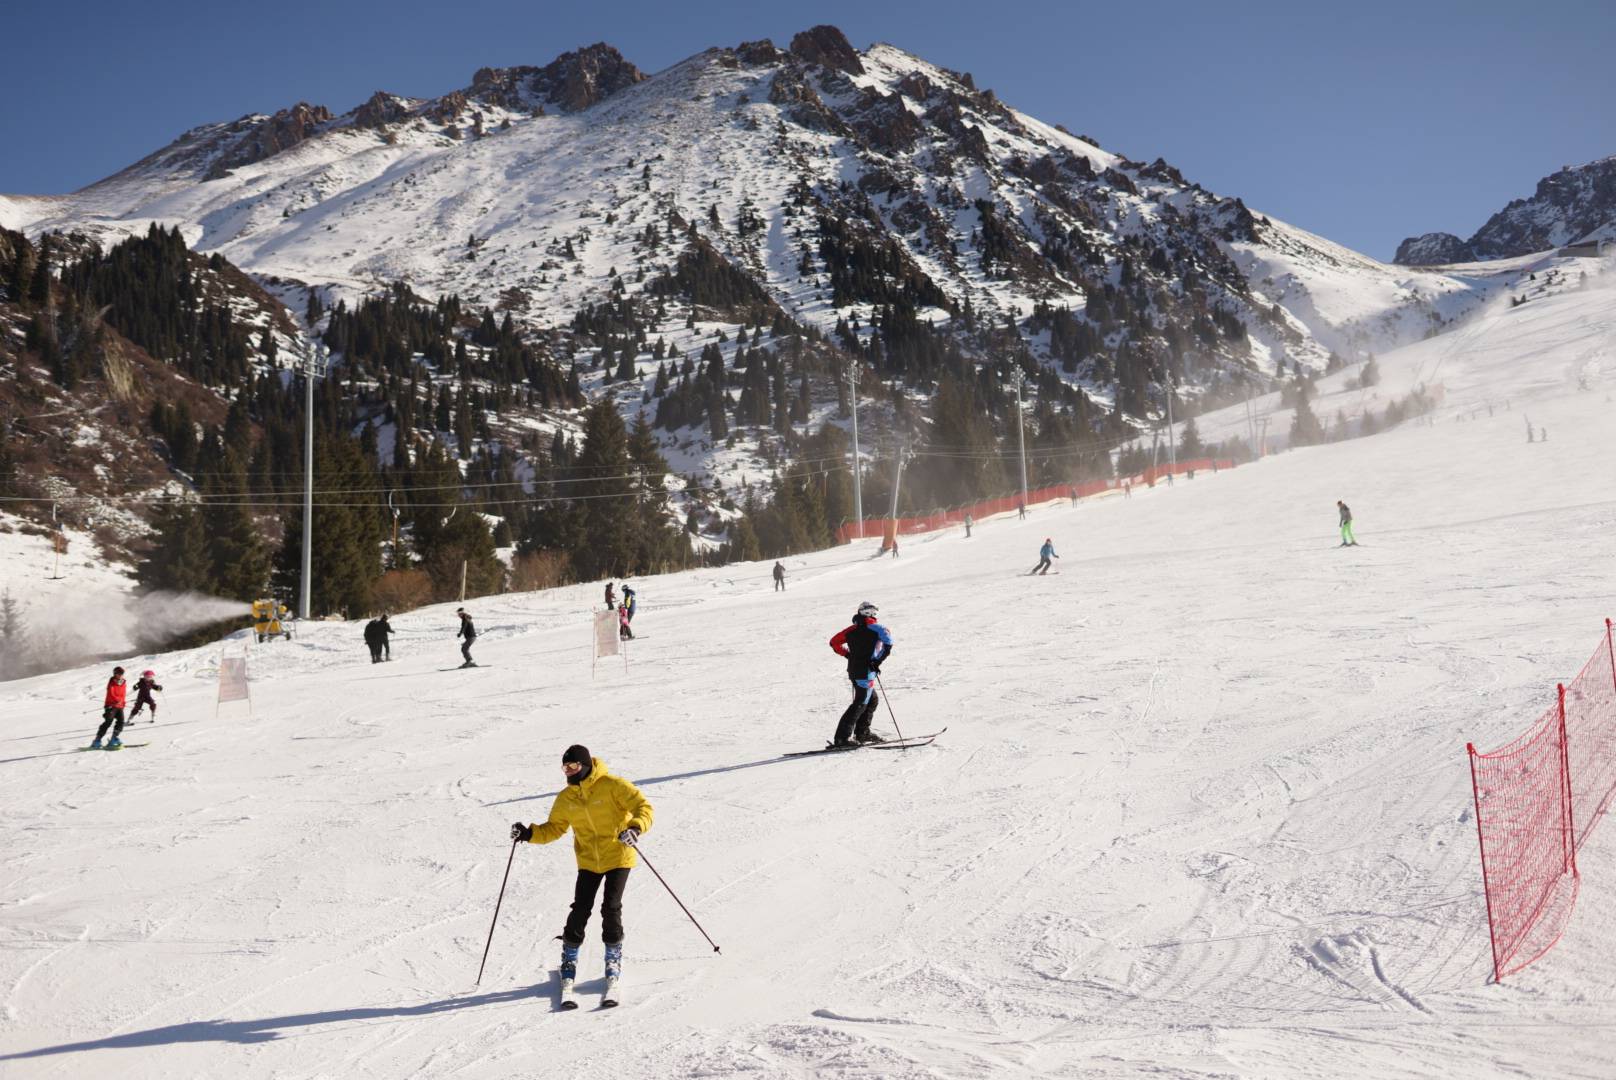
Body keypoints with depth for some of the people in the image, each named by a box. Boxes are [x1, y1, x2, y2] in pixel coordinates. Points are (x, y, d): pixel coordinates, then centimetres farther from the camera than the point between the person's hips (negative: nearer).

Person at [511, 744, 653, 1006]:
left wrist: (635, 828, -35)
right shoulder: (566, 798, 2)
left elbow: (643, 807, -16)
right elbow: (554, 828, 10)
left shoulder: (612, 786, -15)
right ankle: (568, 969, 9)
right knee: (580, 911, -5)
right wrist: (529, 834, -7)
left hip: (618, 857, -4)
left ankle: (613, 968, 8)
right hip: (588, 861, 4)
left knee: (611, 909, -9)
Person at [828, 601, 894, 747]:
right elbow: (887, 640, -23)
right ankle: (842, 737, -10)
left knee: (872, 700, 20)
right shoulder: (874, 627, -6)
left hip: (853, 670, 7)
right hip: (866, 671, -7)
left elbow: (834, 642, 16)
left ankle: (862, 733, 24)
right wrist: (879, 660, -17)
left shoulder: (853, 629, 11)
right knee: (860, 704, -5)